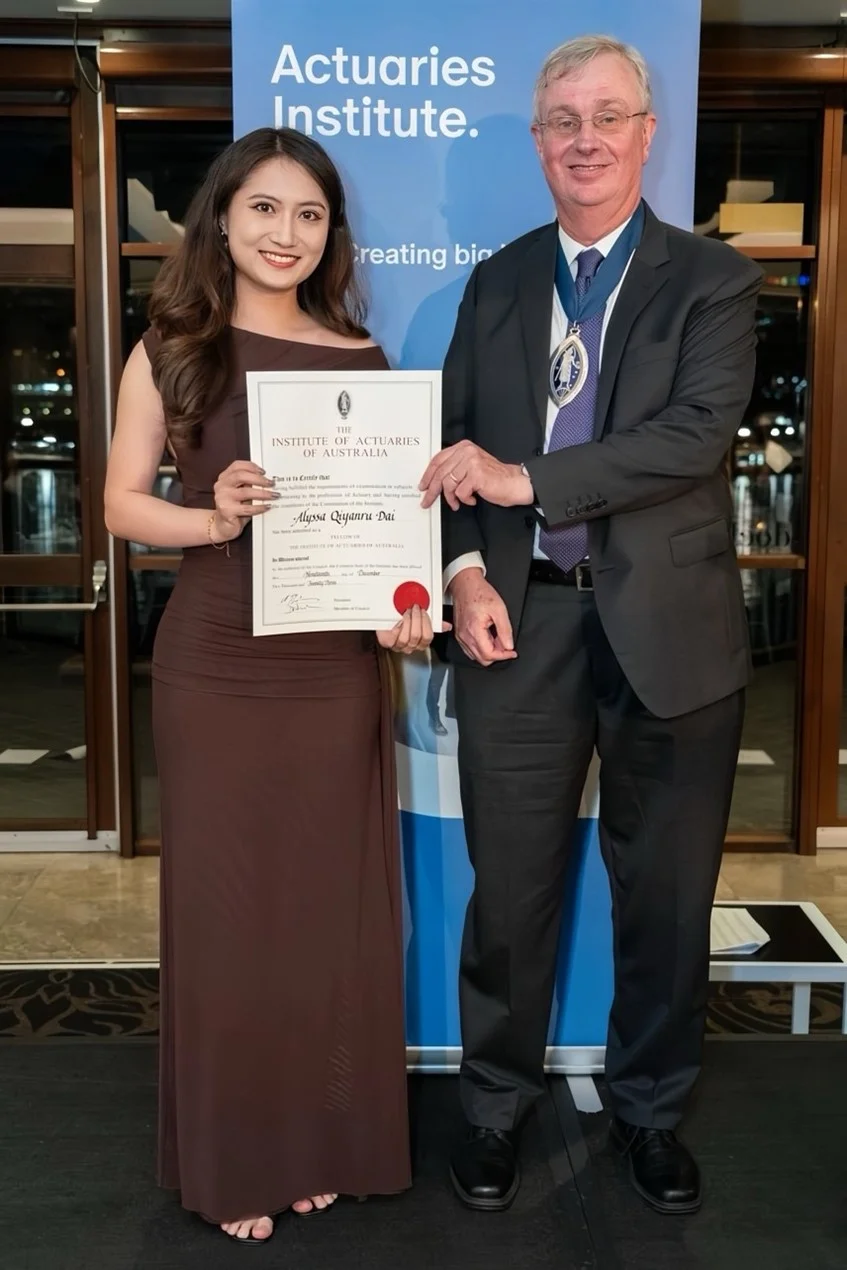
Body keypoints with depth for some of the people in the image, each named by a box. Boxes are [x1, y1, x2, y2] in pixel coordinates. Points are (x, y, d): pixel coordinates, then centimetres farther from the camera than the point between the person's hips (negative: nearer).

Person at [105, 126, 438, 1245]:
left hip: (338, 663, 2)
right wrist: (214, 518, -17)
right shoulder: (172, 352, 2)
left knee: (335, 902, 10)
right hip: (215, 666, -1)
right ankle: (233, 1156, 28)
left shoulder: (363, 358, 6)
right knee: (225, 904, 9)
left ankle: (325, 1137, 32)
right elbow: (123, 502, 2)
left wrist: (406, 602, -8)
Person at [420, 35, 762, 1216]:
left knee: (665, 888, 12)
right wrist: (466, 568, -8)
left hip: (668, 626, -1)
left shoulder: (712, 277, 1)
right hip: (521, 624, 2)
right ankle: (498, 1105, 31)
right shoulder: (495, 283, 11)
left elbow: (700, 432, -14)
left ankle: (650, 1110, 35)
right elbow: (456, 447, 8)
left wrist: (526, 478, -18)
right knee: (510, 885, 10)